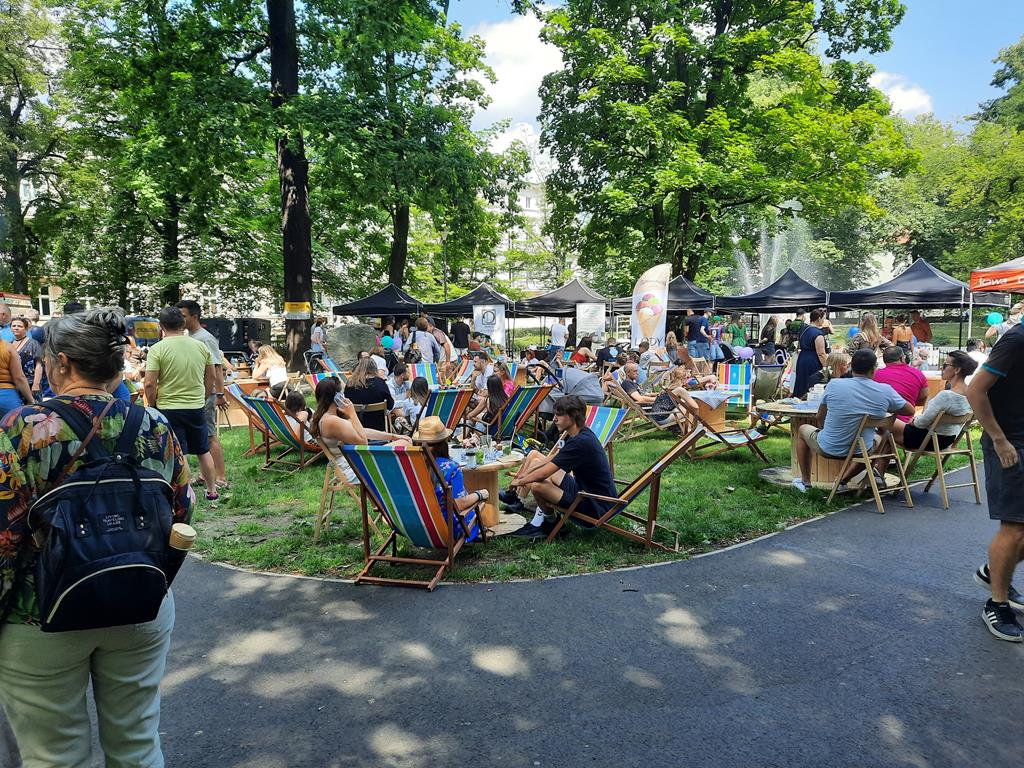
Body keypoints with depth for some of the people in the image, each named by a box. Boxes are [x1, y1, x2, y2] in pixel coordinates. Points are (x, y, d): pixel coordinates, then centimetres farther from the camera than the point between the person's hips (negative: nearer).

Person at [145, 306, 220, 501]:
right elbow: (211, 377, 10)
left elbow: (149, 384, -14)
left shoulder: (157, 349, -10)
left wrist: (153, 405, 2)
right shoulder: (201, 346, 2)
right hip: (197, 407, 4)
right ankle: (212, 490, 27)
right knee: (203, 451, 17)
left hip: (169, 409, -4)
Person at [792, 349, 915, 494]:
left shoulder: (834, 384, -14)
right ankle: (844, 480, 29)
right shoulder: (885, 391, -11)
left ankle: (805, 481, 35)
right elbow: (910, 411, 6)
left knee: (803, 429, 29)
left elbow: (820, 418, 0)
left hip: (828, 449, -1)